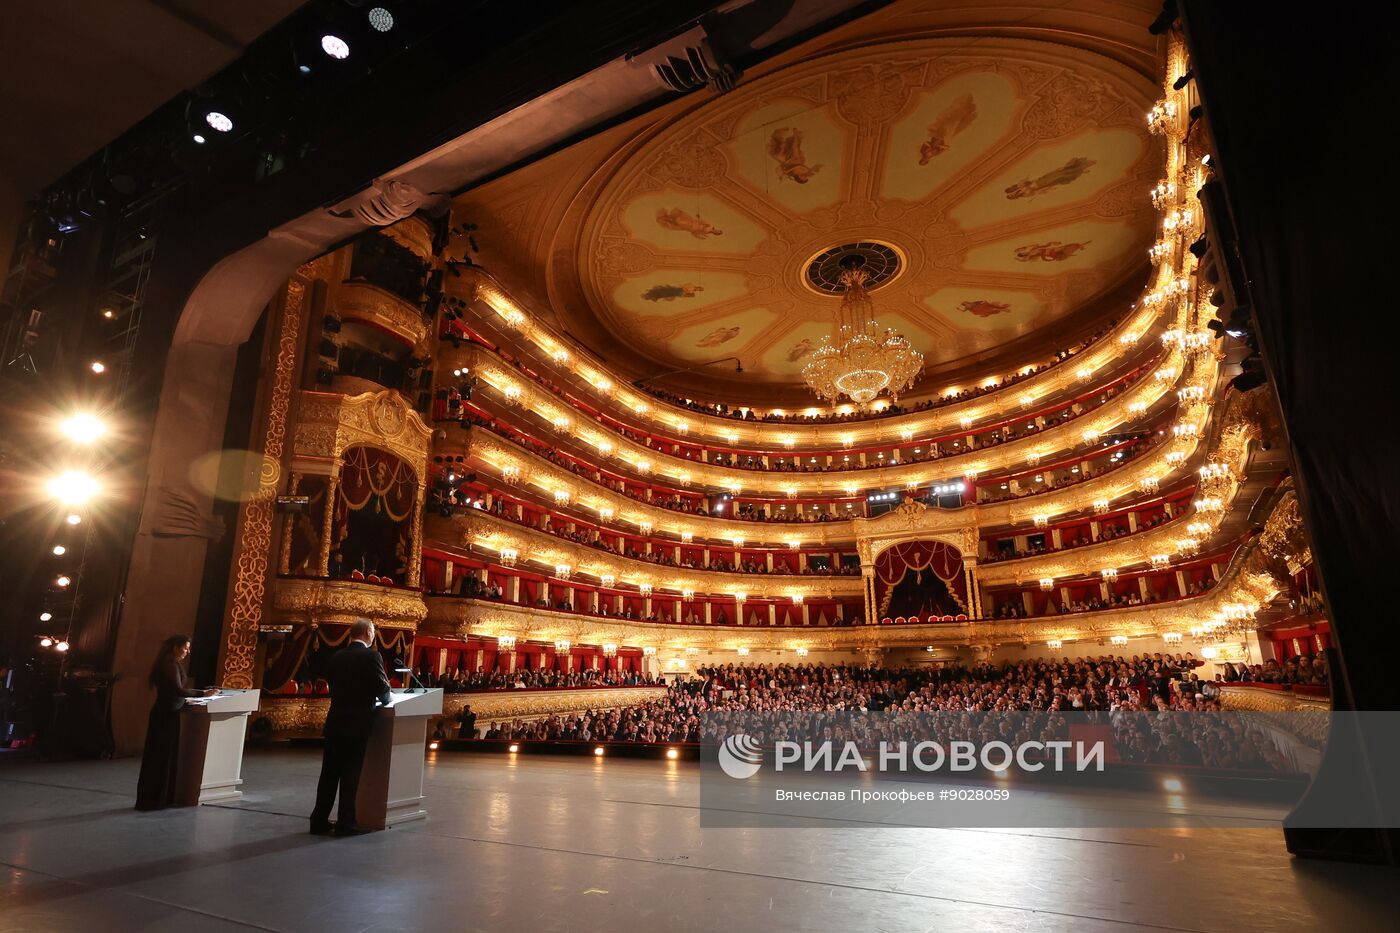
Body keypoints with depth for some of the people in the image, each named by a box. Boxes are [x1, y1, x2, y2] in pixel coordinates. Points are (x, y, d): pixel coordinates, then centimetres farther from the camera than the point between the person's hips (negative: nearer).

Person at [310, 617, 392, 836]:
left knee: (330, 772, 12)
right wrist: (383, 701, 10)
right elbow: (383, 687, -11)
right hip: (357, 724, -6)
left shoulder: (336, 656, 8)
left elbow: (333, 685, 14)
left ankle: (319, 820, 18)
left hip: (335, 722, 6)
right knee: (351, 774, 1)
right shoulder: (371, 656, -11)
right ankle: (346, 823, 6)